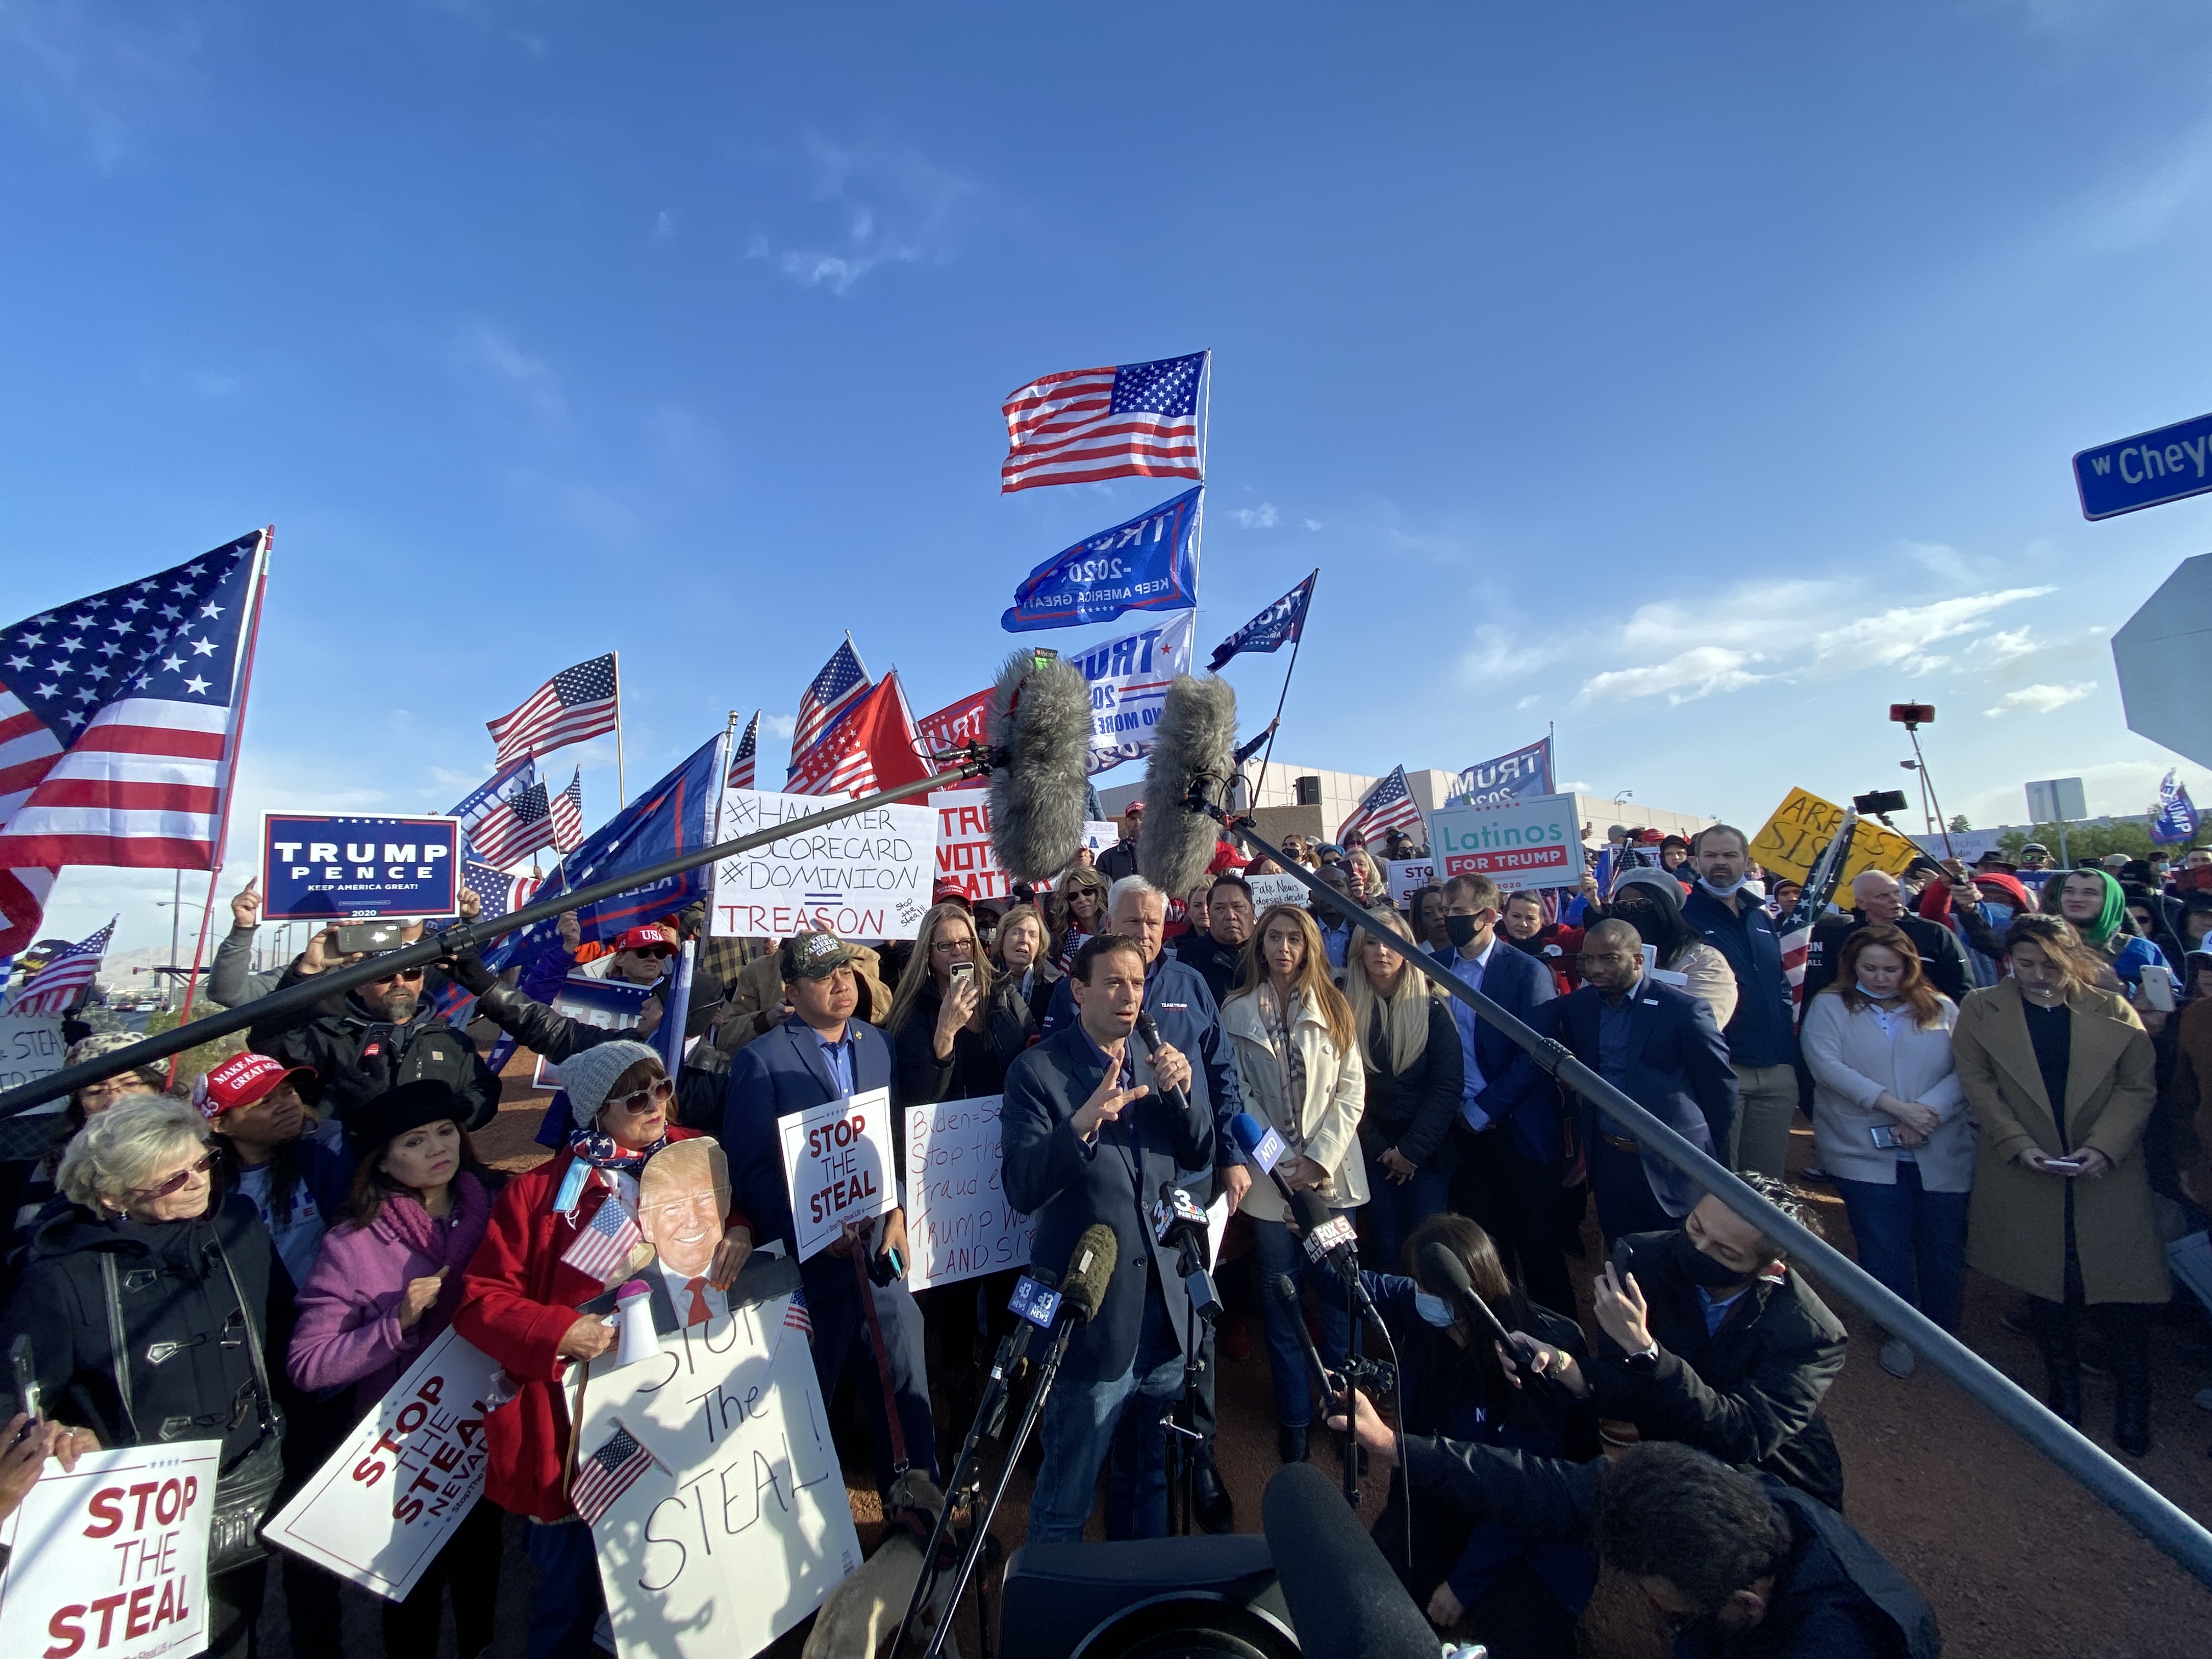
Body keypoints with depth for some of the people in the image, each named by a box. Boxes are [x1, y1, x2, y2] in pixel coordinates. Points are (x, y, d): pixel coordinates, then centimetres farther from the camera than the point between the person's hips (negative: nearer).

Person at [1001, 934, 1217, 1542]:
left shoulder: (1157, 1062, 3)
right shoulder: (1038, 1070, -14)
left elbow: (1200, 1157, 3)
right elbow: (1021, 1189, -21)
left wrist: (1183, 1092, -16)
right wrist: (1082, 1123, -37)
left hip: (1164, 1302, 6)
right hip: (1091, 1308, -5)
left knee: (1153, 1479, 25)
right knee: (1066, 1497, 12)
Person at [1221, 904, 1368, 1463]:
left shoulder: (1334, 1009, 2)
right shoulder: (1236, 1012, 0)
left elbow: (1352, 1090, -2)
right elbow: (1237, 1094, -3)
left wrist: (1320, 1158, -10)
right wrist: (1278, 1160, -11)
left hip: (1331, 1173, 1)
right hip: (1271, 1175, -1)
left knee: (1338, 1290, 10)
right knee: (1280, 1296, 8)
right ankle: (1294, 1417, 24)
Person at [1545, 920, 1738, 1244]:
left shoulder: (1685, 1010, -13)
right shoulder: (1576, 1006, 0)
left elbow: (1721, 1087, -5)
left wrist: (1704, 1156, 2)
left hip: (1671, 1168, -4)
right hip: (1607, 1160, 4)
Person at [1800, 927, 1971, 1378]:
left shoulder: (1941, 1009, 8)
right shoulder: (1830, 1007, 1)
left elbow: (1964, 1070, -2)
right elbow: (1826, 1065, -11)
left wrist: (1927, 1112, -16)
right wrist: (1893, 1105, -17)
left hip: (1941, 1152, 2)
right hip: (1866, 1151, -2)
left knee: (1943, 1248, 9)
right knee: (1885, 1249, 2)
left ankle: (1942, 1336, 30)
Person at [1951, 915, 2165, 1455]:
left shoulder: (2113, 1011, 1)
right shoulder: (1981, 1010, 0)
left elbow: (2139, 1088, -1)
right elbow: (1977, 1082, -2)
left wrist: (2103, 1147, -13)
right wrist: (2018, 1144, -12)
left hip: (2108, 1175, 0)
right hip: (2025, 1171, 0)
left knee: (2122, 1294, 2)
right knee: (2047, 1290, 10)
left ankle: (2132, 1407, 22)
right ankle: (2064, 1396, 26)